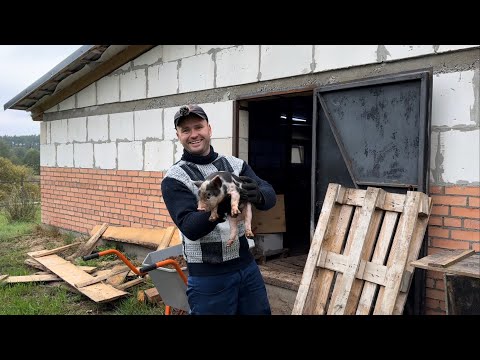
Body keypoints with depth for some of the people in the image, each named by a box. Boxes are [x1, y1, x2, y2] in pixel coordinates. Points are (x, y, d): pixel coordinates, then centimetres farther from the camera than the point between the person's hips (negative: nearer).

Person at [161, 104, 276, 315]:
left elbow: (270, 196, -9)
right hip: (208, 276, -4)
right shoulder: (174, 179, -8)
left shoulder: (235, 165, 3)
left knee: (260, 312, 17)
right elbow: (189, 228, -19)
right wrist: (218, 208, -38)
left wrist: (258, 195, -32)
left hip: (247, 266, 4)